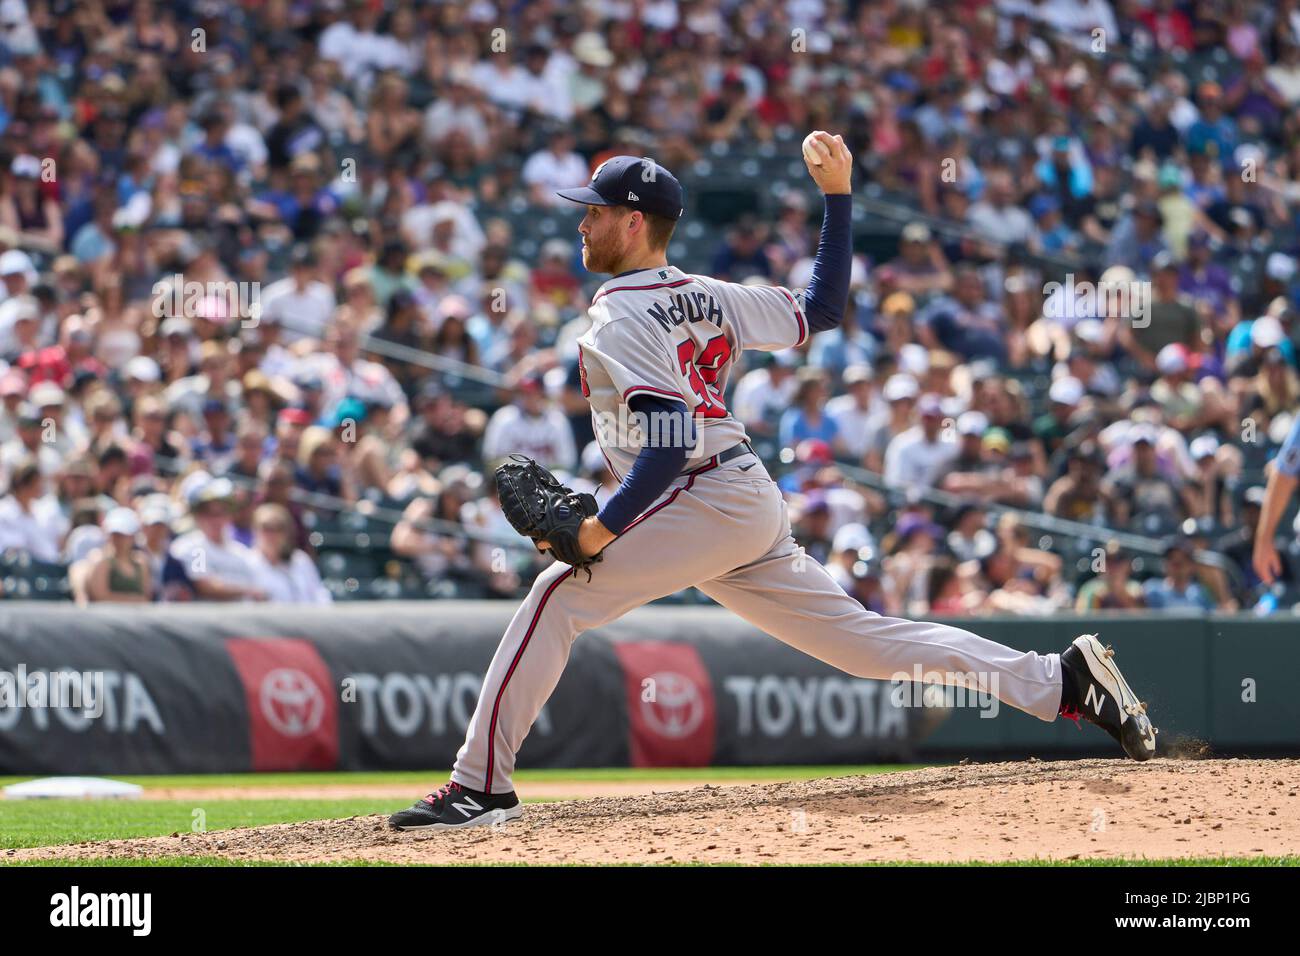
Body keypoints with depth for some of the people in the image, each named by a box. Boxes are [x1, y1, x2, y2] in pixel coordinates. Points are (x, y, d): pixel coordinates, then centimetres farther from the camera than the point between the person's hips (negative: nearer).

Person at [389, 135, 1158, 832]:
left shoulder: (620, 321, -10)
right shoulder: (705, 297, 15)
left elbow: (672, 439, -22)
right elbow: (824, 308, 18)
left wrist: (602, 529, -23)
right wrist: (839, 196, 24)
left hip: (709, 502, -9)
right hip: (755, 509, 9)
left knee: (560, 596, -11)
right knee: (866, 638, 10)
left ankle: (482, 785, -17)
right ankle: (1062, 681, 7)